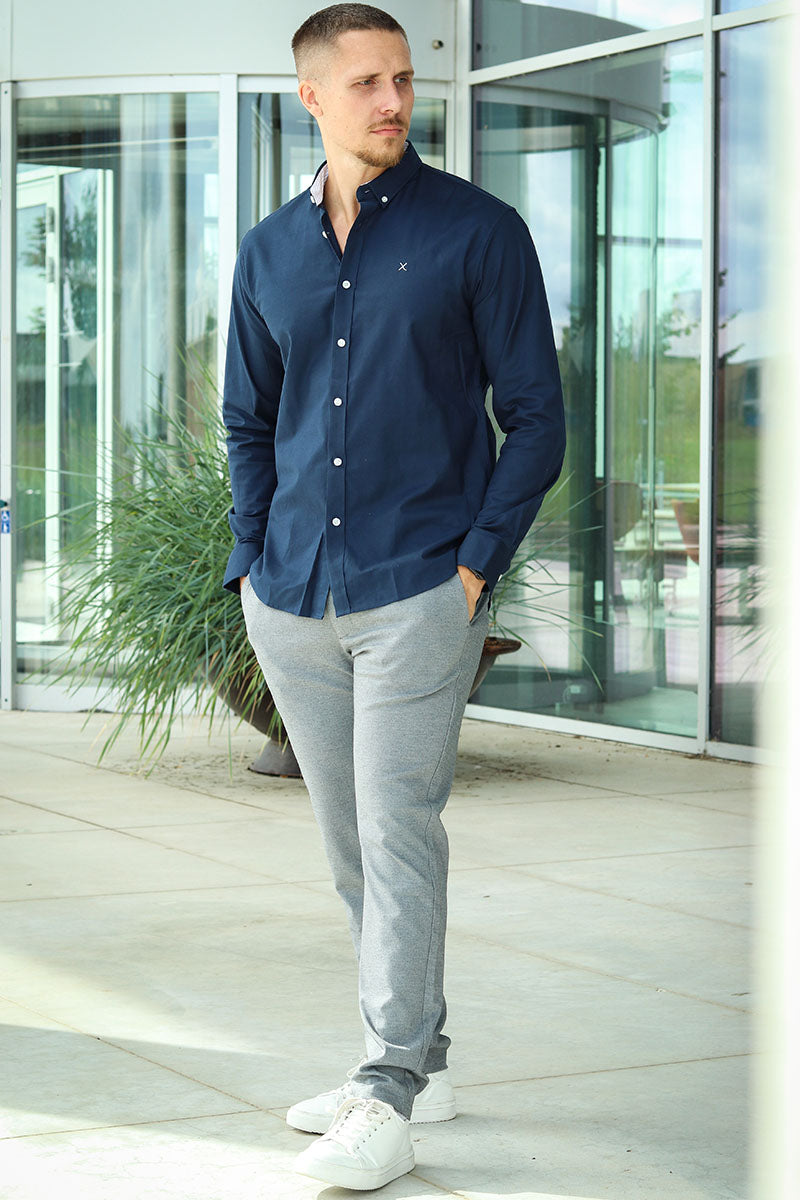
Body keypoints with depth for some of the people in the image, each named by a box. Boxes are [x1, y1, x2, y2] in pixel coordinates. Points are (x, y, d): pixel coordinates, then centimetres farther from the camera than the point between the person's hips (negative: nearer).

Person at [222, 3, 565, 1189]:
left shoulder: (479, 232, -2)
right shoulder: (269, 252, 10)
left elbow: (537, 416, -2)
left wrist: (478, 562, -10)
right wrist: (253, 562, 8)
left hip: (419, 590, -5)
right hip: (294, 599, 5)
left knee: (399, 833, -8)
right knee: (350, 839, 11)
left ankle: (389, 1100, -2)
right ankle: (419, 1060, 25)